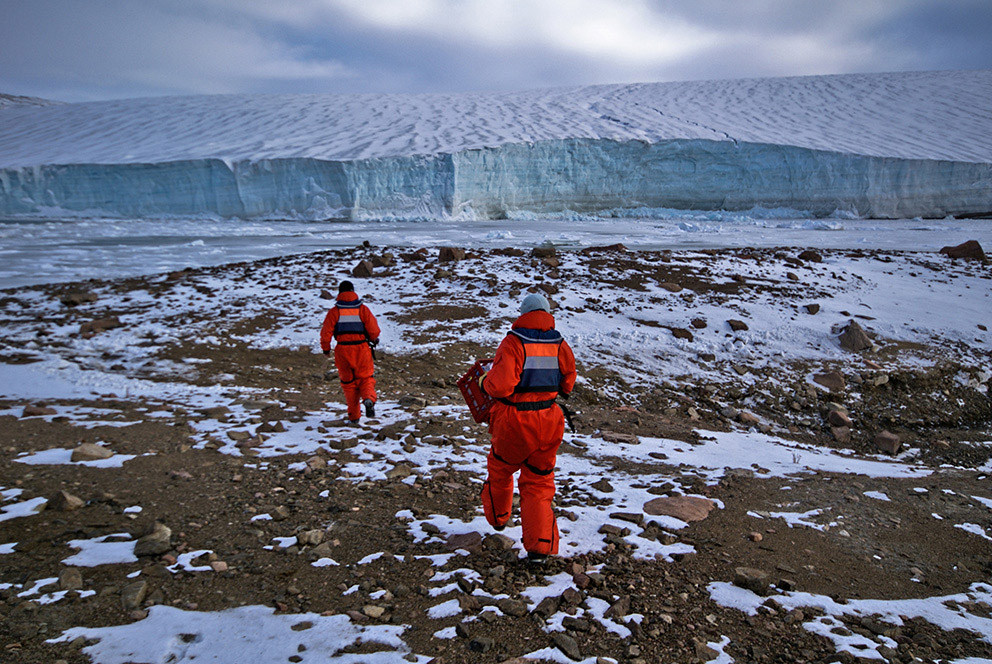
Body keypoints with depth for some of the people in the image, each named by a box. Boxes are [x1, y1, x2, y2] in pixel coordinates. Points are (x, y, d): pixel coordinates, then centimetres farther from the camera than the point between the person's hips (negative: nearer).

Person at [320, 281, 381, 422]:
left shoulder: (334, 311, -3)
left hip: (342, 350, 0)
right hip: (361, 348, 0)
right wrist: (373, 340, 17)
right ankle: (369, 399, -19)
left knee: (348, 381, 13)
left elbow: (326, 332, -4)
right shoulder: (363, 309, -3)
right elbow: (374, 330, -4)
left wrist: (326, 348, 13)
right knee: (365, 378, 12)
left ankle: (354, 415, 13)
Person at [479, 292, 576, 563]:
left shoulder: (513, 342, -15)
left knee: (500, 470, 24)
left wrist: (484, 381, -1)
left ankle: (498, 517, 47)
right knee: (538, 483, 13)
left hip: (514, 421, -4)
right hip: (549, 422, 4)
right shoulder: (560, 344, 1)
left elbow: (500, 386, -22)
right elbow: (567, 385, 9)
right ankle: (540, 545, 5)